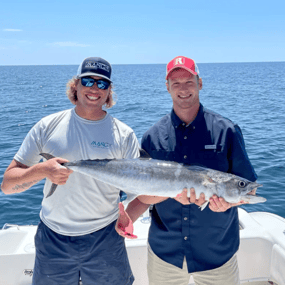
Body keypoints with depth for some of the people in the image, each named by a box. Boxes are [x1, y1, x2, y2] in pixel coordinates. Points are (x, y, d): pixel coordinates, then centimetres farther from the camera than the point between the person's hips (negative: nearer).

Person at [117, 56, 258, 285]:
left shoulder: (226, 131, -7)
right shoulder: (153, 137, -2)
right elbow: (143, 194, 1)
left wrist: (228, 200, -23)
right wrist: (127, 218, -20)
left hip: (217, 254, -1)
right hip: (164, 252, 2)